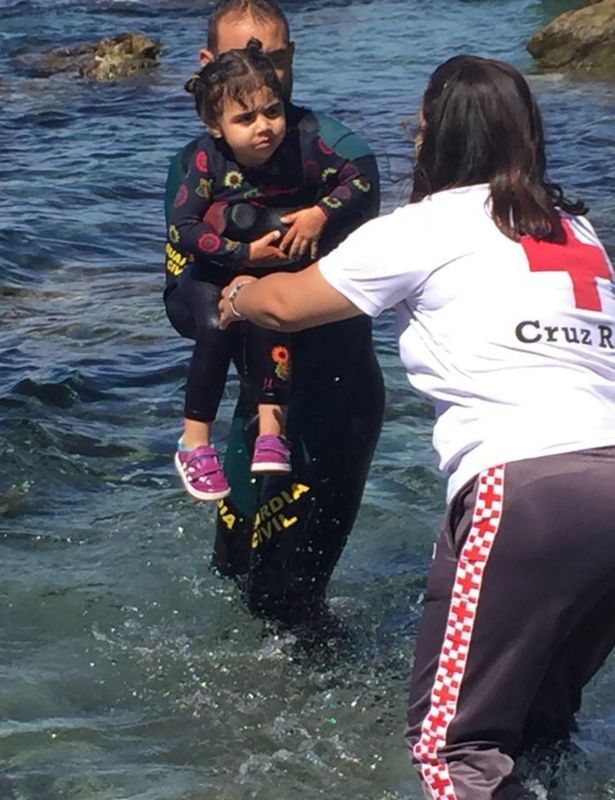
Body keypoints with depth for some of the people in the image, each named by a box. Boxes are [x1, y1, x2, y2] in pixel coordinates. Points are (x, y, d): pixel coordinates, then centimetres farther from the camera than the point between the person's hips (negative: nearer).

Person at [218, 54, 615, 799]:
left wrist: (239, 296, 41)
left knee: (450, 738, -3)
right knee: (540, 720, 22)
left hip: (527, 491, -7)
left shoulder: (428, 225, 6)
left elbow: (287, 305, 17)